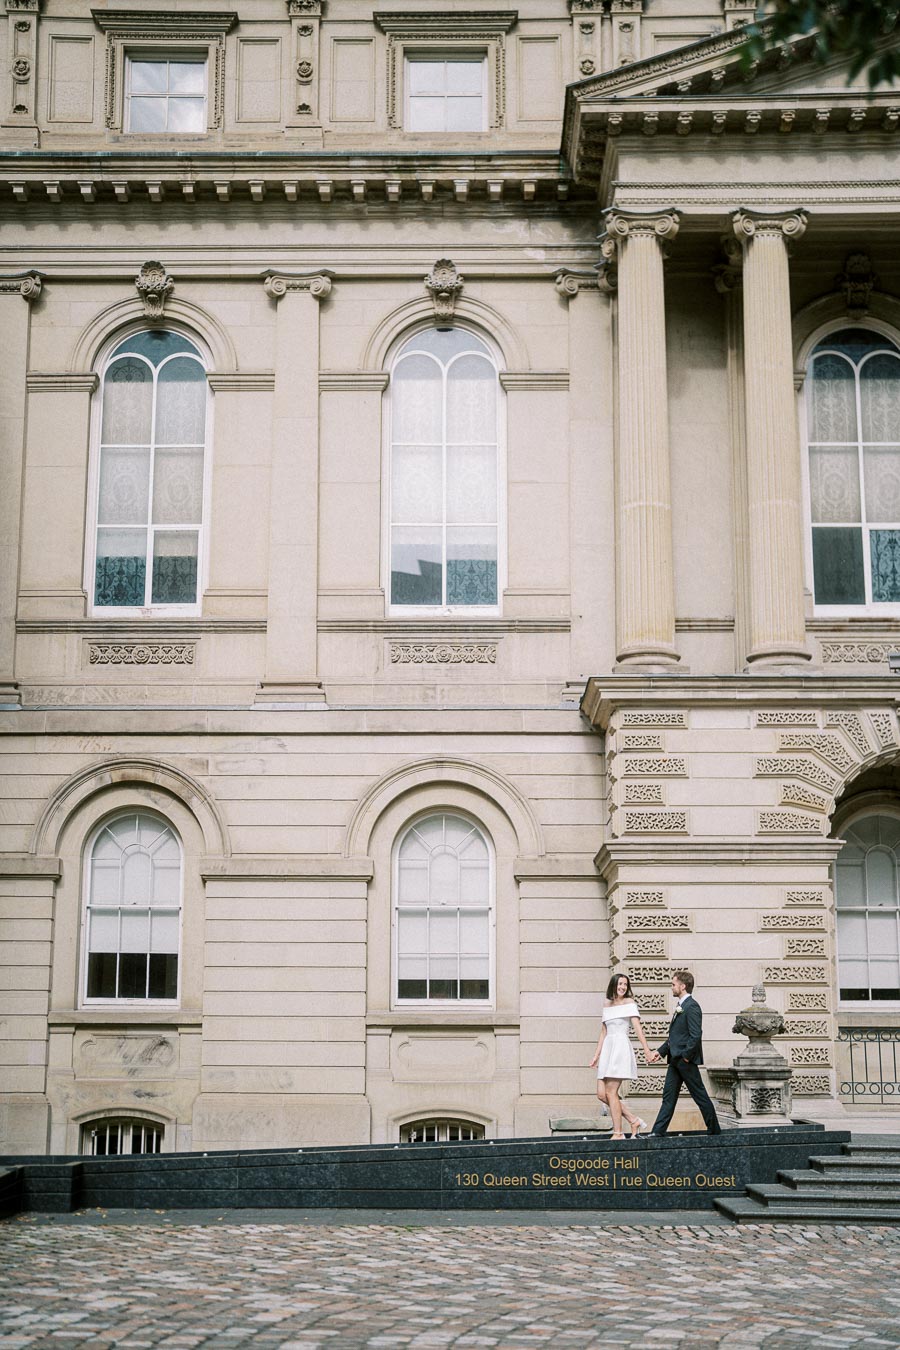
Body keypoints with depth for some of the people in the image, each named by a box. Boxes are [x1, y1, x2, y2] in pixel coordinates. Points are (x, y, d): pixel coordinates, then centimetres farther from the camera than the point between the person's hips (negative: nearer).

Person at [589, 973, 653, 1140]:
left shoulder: (629, 1002, 2)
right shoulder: (607, 1004, 19)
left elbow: (638, 1027, -8)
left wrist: (647, 1049, -18)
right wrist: (597, 1055, 19)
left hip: (621, 1048, -7)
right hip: (607, 1049, 7)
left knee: (611, 1092, -11)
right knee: (601, 1094, 0)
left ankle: (618, 1133, -5)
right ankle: (634, 1121, 9)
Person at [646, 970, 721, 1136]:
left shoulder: (692, 1007, -15)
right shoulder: (680, 1006, 17)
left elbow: (696, 1035, -22)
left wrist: (686, 1056, -18)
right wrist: (660, 1051, 13)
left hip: (686, 1060, -10)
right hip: (675, 1060, 10)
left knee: (700, 1095, 0)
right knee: (669, 1096, 7)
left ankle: (714, 1129, 10)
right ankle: (657, 1132, 6)